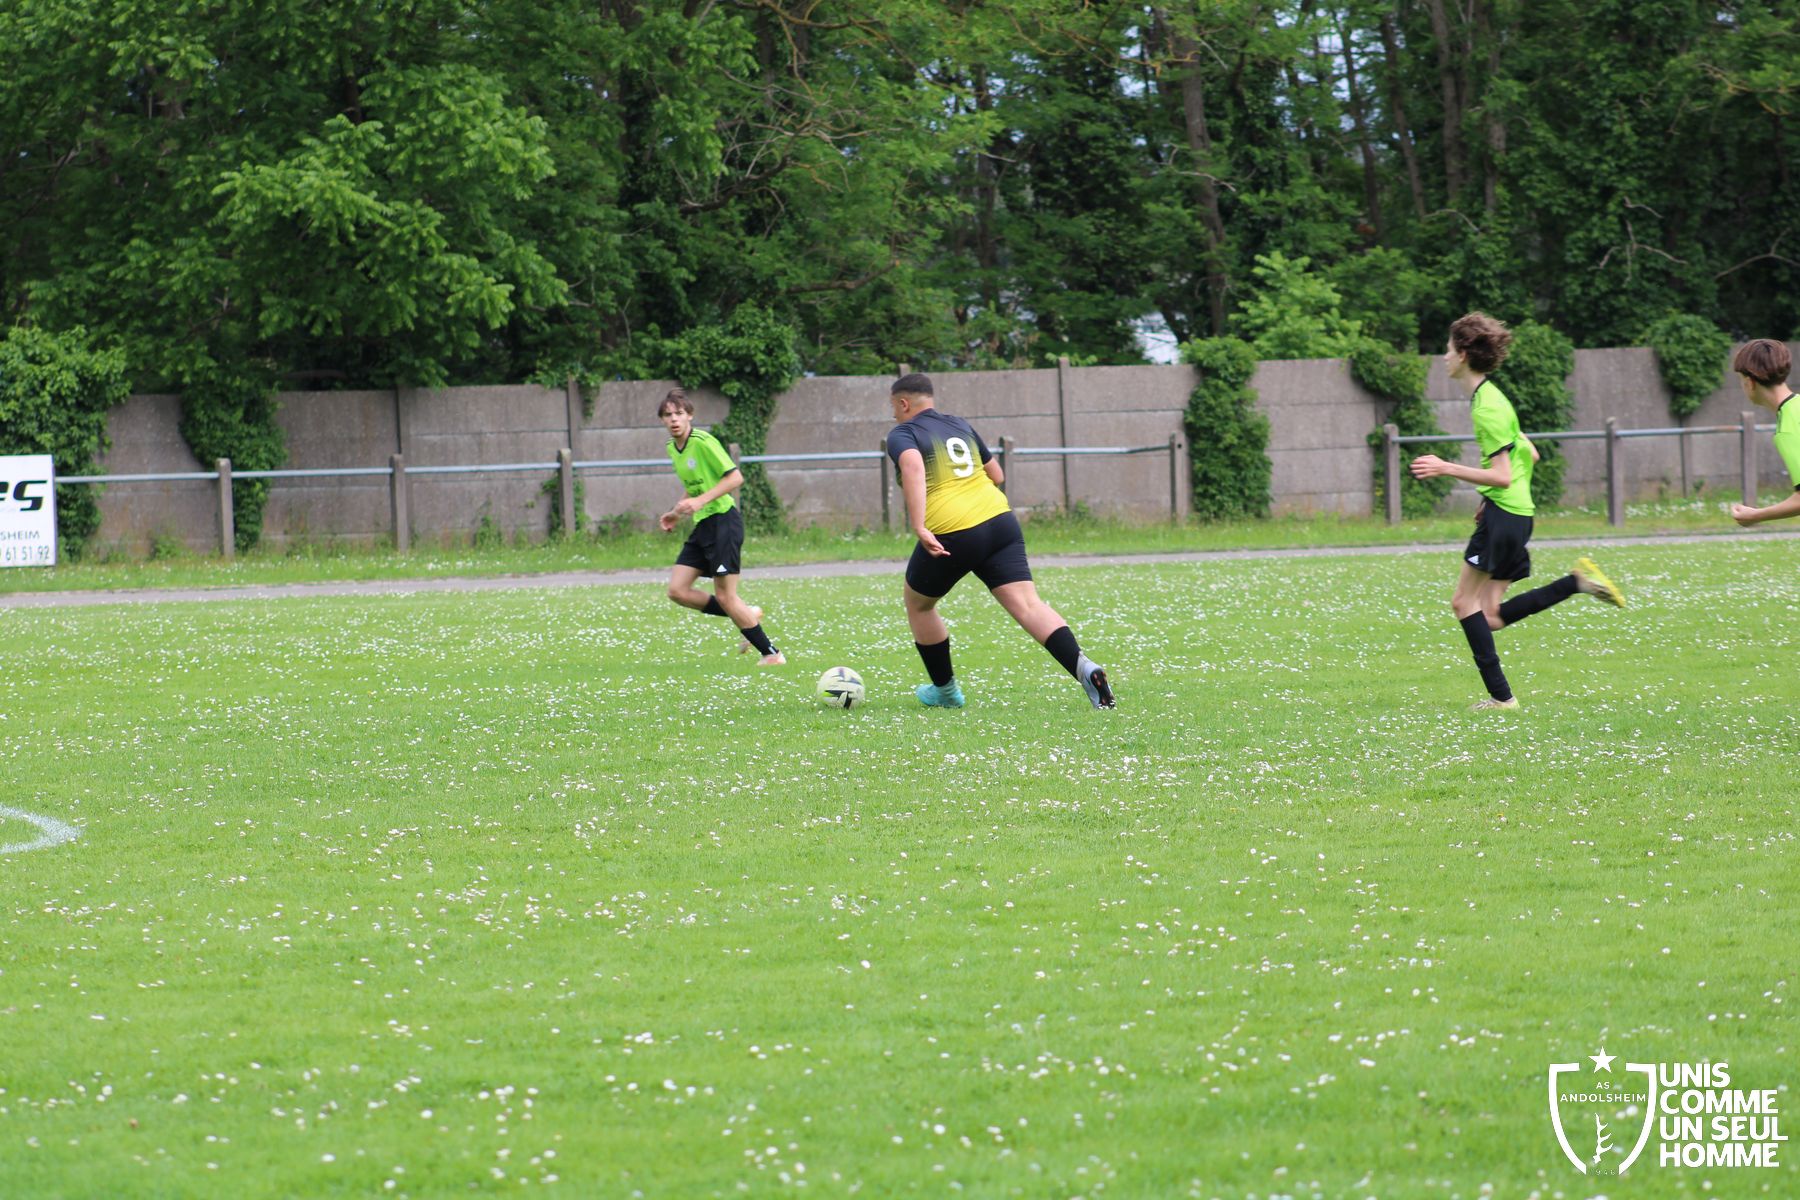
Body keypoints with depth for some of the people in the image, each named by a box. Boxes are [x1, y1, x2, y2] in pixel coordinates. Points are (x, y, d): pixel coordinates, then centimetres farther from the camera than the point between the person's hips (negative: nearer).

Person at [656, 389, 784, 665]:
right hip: (701, 527, 9)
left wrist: (700, 501, -25)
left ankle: (771, 653, 2)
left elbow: (735, 477, -19)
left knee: (724, 596, -9)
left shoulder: (703, 442, -15)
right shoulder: (672, 448, 12)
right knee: (677, 590, 1)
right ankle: (748, 615, 14)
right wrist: (677, 514, 16)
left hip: (722, 520, -9)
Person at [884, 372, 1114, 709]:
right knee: (1027, 604, -6)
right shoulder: (960, 426, 20)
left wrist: (919, 527, -29)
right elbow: (996, 475, 26)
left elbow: (913, 467, -22)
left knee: (918, 604, 22)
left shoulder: (901, 435, 1)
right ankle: (1083, 667, -29)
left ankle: (945, 690, 32)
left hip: (950, 534, -5)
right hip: (999, 520, 5)